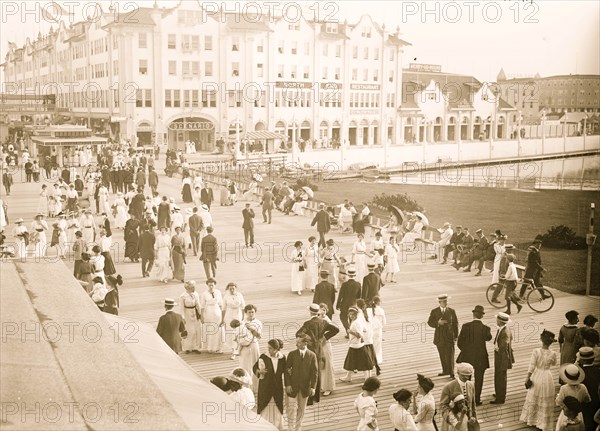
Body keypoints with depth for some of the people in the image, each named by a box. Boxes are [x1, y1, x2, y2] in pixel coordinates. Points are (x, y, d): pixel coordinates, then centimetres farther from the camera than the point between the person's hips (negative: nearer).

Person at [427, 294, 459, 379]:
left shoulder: (452, 311, -1)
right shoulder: (434, 312, 0)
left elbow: (455, 323, 2)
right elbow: (429, 322, -2)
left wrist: (456, 336, -1)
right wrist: (438, 323, -21)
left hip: (449, 337, -2)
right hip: (439, 337, 2)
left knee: (450, 355, -5)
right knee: (442, 355, 11)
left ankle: (451, 373, 3)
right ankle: (445, 370, 25)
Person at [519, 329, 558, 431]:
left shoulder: (536, 351, -18)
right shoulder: (553, 354, -16)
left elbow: (531, 366, -15)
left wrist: (528, 378, -5)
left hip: (536, 377, 1)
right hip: (547, 378, -1)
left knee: (533, 399, 21)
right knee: (545, 402, 13)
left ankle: (531, 420, 36)